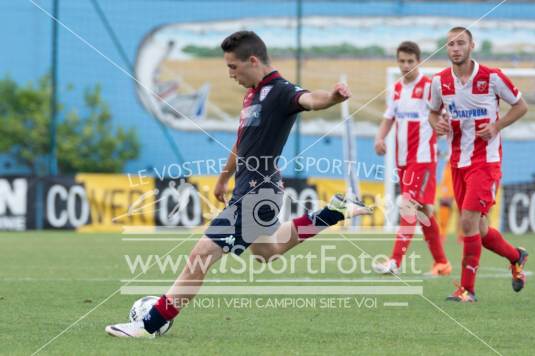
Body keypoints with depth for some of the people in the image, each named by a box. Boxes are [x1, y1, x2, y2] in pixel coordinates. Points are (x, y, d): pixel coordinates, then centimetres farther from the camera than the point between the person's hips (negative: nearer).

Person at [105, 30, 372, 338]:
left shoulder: (280, 92, -19)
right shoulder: (254, 93, 9)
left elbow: (310, 99, -41)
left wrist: (334, 97, -63)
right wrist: (224, 179, 35)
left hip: (258, 193, -11)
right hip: (250, 188, 11)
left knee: (202, 255, -10)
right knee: (266, 252, 33)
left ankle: (151, 325, -4)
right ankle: (335, 212, 34)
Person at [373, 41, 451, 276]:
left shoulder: (428, 87, -9)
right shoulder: (397, 88, 12)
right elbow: (389, 118, 18)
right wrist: (380, 138, 0)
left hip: (422, 158, -7)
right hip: (402, 159, 7)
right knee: (423, 209, 12)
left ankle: (395, 262, -20)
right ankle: (441, 263, 20)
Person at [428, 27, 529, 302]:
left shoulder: (492, 77, -9)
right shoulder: (439, 81, 1)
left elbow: (520, 106, 3)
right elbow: (433, 112, 18)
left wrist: (497, 126, -12)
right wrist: (436, 124, -6)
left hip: (486, 159, -5)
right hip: (458, 162, 5)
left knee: (469, 221, -17)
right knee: (477, 230, 10)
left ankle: (467, 289, -9)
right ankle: (516, 257, 38)